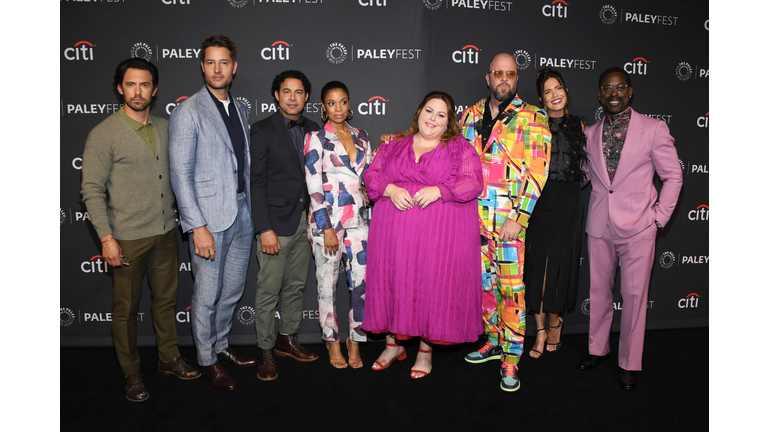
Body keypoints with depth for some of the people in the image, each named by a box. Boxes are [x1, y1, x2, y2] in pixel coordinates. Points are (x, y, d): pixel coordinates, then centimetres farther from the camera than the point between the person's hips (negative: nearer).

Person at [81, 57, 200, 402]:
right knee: (126, 308, 8)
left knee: (166, 299, 16)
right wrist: (106, 238, -15)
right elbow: (92, 190, -10)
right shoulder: (103, 134, -9)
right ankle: (131, 373, 24)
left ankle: (169, 358, 33)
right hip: (128, 238, -5)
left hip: (166, 233, 5)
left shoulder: (165, 128, 7)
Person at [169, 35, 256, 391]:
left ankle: (221, 346, 36)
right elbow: (180, 174, -13)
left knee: (232, 291, 17)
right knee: (207, 296, 5)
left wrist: (250, 208, 10)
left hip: (242, 215, 6)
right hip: (209, 218, -6)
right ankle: (207, 361, 23)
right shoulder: (187, 112, -8)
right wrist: (197, 226, -18)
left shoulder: (240, 109, 11)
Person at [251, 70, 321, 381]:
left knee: (296, 286, 15)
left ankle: (287, 340, 31)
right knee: (268, 291, 1)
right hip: (276, 224, -5)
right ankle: (265, 351, 16)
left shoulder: (312, 131, 10)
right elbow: (256, 183, -10)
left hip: (305, 222, 5)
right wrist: (264, 229, -15)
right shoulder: (262, 131, -5)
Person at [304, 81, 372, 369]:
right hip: (326, 219, -4)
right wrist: (327, 228, -13)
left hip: (358, 218, 4)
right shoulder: (316, 138, -3)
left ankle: (355, 340, 21)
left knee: (361, 281, 3)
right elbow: (314, 187, -9)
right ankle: (332, 339, 26)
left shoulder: (361, 137, 12)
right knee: (327, 282, 7)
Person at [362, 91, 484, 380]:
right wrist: (390, 189, -11)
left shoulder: (460, 148, 6)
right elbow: (372, 174, 9)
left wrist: (438, 190, -18)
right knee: (394, 281, 7)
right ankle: (393, 343, 26)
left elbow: (472, 183, -5)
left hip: (441, 234, -2)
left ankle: (425, 349, 19)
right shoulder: (394, 144, 14)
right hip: (394, 232, 3)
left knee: (433, 284, 1)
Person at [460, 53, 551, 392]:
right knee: (483, 281, 13)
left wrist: (518, 218, -15)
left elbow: (536, 173, -8)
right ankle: (493, 341, 31)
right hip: (473, 216, 5)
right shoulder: (471, 115, 11)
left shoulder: (532, 119, -2)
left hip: (510, 218, -4)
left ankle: (511, 360, 8)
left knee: (511, 288, -3)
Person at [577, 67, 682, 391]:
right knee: (599, 291, 12)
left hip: (638, 229, -3)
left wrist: (659, 217, -4)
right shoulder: (590, 133, 7)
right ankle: (598, 349, 30)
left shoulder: (654, 129, -2)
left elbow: (673, 176, 1)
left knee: (634, 296, 1)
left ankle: (629, 364, 15)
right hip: (599, 227, 3)